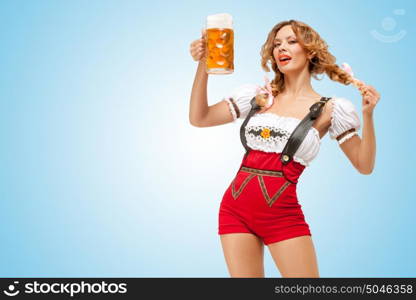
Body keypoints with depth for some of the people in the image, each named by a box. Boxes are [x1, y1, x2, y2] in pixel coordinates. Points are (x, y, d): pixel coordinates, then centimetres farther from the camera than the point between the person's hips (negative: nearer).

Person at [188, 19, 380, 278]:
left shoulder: (330, 109, 2)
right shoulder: (256, 96, 10)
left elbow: (364, 166, -1)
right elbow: (199, 118, 8)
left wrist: (368, 115, -15)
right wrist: (203, 65, -2)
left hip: (283, 216, -3)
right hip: (235, 208, 3)